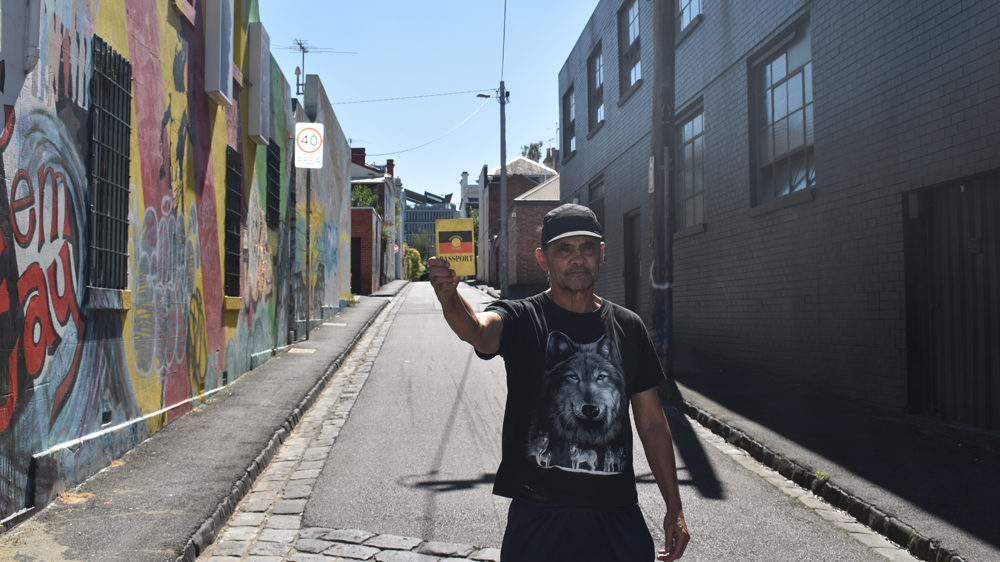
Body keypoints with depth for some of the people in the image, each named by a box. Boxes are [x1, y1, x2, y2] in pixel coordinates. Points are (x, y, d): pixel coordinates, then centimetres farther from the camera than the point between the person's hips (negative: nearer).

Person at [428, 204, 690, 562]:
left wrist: (674, 507, 8)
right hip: (539, 514, -2)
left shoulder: (627, 327, 7)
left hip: (617, 511, 3)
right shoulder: (522, 320, -3)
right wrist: (449, 297, -50)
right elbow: (477, 331, -28)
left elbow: (652, 422, 10)